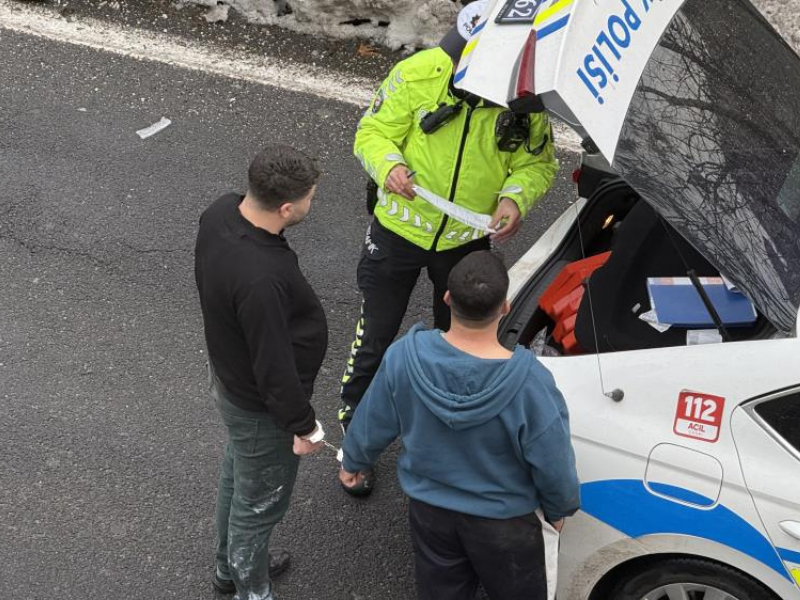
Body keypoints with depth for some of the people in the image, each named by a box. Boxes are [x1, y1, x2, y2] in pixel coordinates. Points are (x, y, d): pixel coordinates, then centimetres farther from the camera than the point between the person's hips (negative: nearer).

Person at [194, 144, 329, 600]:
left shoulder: (221, 212, -14)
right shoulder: (261, 279, -42)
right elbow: (274, 366, -30)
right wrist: (302, 425, -15)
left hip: (229, 374, 9)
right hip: (260, 407, -9)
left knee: (238, 474, 30)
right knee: (259, 502, 15)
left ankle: (232, 563, 55)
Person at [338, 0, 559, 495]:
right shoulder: (419, 73, -22)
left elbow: (538, 161, -6)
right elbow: (373, 133, -14)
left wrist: (516, 196, -28)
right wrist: (389, 166, -37)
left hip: (469, 240, 2)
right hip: (401, 229, -2)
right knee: (376, 338, 9)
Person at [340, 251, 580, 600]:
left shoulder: (404, 356, -25)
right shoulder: (529, 383, -35)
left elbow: (373, 422, -7)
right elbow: (553, 463, -21)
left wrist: (353, 461, 15)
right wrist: (559, 509, 1)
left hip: (429, 508, 3)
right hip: (505, 520, -3)